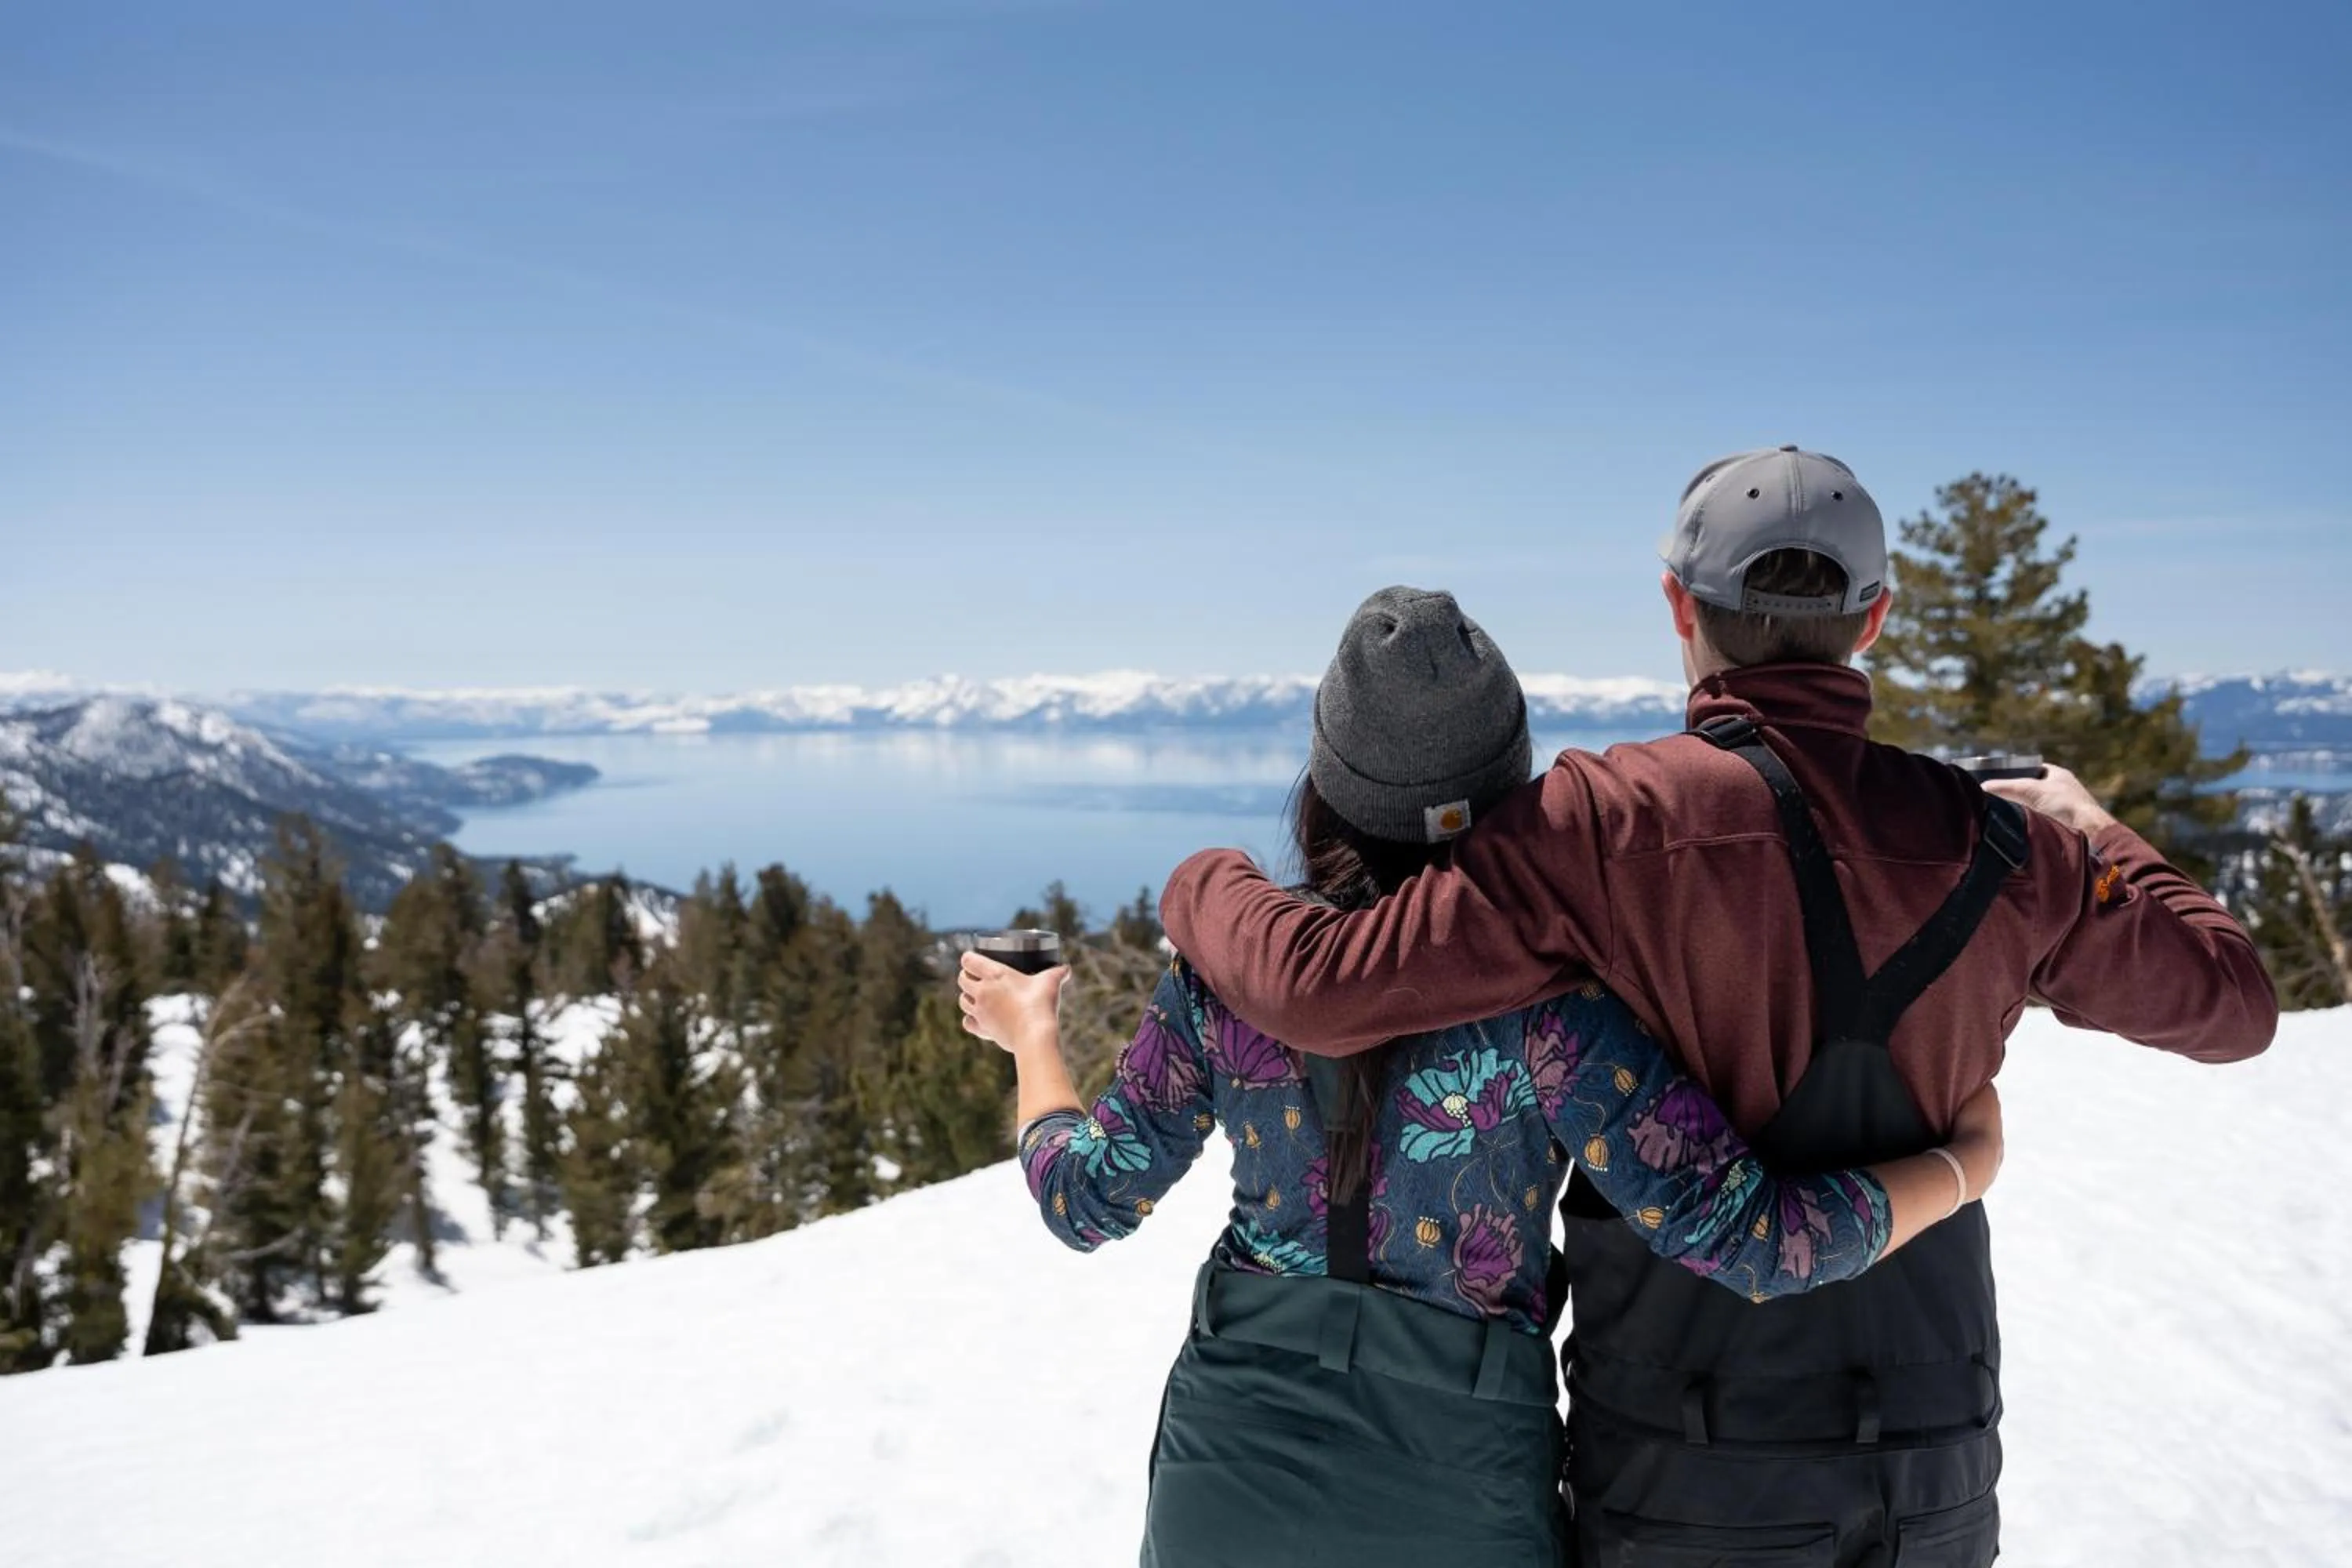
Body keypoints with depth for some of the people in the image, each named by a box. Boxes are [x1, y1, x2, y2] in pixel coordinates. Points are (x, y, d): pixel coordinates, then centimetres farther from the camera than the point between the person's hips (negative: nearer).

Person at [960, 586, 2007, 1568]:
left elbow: (1087, 1199, 0)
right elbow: (1743, 1240, -20)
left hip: (1230, 1470, 2)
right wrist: (1973, 1157, -6)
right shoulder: (1541, 996, -19)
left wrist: (1031, 1034, 18)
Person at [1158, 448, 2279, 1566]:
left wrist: (1206, 887, -2)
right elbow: (2234, 1000, 10)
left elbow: (1324, 988, -23)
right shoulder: (2000, 846, -5)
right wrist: (2093, 831, 26)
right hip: (1938, 1475, 4)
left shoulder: (1615, 819, -19)